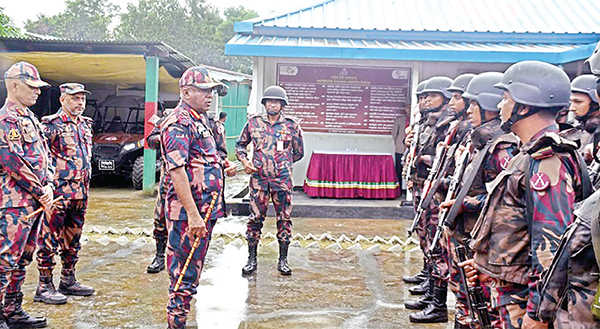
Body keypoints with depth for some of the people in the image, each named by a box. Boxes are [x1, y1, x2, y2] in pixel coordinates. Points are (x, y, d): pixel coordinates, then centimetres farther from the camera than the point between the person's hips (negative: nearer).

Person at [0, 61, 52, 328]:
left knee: (22, 259, 15)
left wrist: (48, 186, 2)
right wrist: (41, 193, -14)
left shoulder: (30, 117, 18)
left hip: (35, 202, 10)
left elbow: (45, 155, 18)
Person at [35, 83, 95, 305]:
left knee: (73, 239, 15)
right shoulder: (51, 125, -9)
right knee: (50, 240, -1)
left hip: (80, 194, 8)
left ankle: (68, 281, 26)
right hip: (58, 192, -8)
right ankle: (44, 287, 7)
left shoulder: (85, 124, 14)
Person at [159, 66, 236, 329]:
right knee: (185, 273, -3)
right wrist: (193, 215, -26)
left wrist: (223, 167, 10)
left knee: (193, 269, 17)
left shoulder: (199, 120, 17)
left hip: (205, 210, 10)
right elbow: (177, 170, -22)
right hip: (188, 213, -10)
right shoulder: (179, 123, -14)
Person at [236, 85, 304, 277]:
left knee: (284, 219, 4)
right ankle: (252, 259, 14)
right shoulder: (254, 123, 5)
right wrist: (244, 161, -1)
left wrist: (283, 164, 10)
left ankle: (283, 260, 16)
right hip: (259, 179, 0)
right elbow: (240, 144, 15)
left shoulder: (292, 125, 3)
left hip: (283, 180, 0)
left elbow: (299, 152, 13)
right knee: (255, 218, 3)